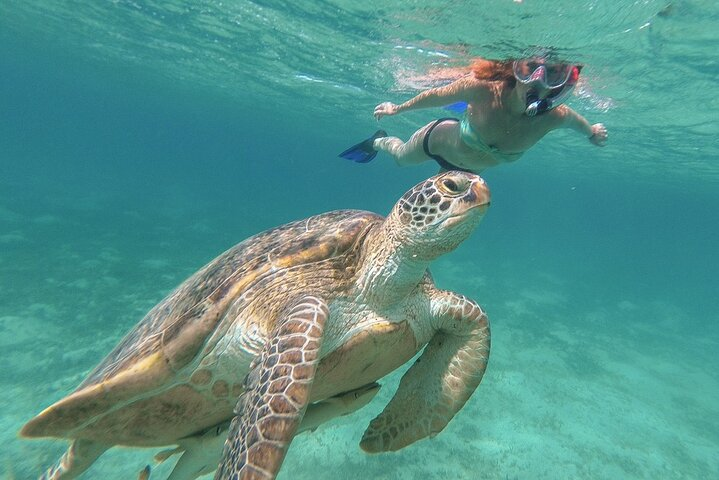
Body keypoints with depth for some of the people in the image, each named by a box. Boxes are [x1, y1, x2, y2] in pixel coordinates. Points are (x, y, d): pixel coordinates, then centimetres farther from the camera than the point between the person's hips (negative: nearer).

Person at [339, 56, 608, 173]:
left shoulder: (554, 117, -34)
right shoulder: (482, 88, -42)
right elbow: (436, 95, -24)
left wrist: (591, 132, 14)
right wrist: (397, 108, -9)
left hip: (472, 169, 5)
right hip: (441, 139, -4)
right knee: (401, 157, 25)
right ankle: (378, 141, 62)